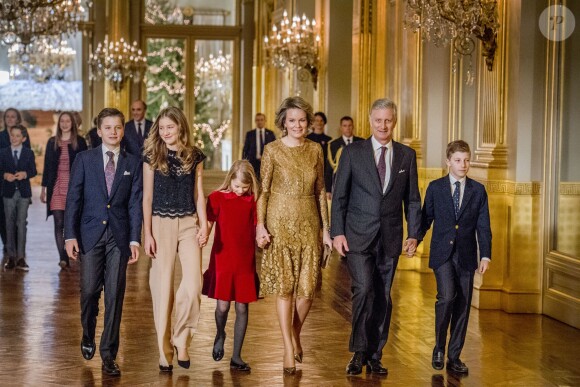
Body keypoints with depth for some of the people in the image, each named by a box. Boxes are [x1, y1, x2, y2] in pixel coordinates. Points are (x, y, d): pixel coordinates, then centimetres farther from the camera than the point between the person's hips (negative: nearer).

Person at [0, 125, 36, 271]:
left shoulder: (29, 153, 4)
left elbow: (33, 171, 0)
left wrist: (25, 174, -20)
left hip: (23, 192, -1)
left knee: (21, 223, -5)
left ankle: (20, 257, -4)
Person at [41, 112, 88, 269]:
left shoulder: (80, 142, 2)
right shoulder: (52, 142, 8)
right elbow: (47, 165, 10)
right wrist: (43, 188, 8)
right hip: (56, 187, 1)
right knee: (59, 223, -7)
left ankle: (67, 257, 17)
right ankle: (63, 258, -11)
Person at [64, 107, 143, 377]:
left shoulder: (133, 163, 7)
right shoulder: (84, 159, 5)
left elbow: (135, 203, 4)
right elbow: (73, 199, 2)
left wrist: (135, 239, -4)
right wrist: (70, 235, -6)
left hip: (119, 236, 1)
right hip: (90, 233, 0)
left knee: (115, 295, 0)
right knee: (89, 291, 0)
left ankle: (109, 355, 8)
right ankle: (88, 336, 29)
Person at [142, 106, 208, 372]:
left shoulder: (194, 156, 7)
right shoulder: (152, 157, 2)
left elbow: (198, 194, 9)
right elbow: (147, 197, 1)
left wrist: (204, 225, -1)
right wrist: (147, 233, -4)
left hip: (189, 223, 1)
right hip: (161, 224, -1)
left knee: (193, 285, -10)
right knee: (163, 287, 1)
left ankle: (181, 341, 9)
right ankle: (164, 350, 11)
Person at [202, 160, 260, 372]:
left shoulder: (253, 200, 3)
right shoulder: (217, 198, -1)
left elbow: (256, 229, 9)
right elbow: (207, 225, 2)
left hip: (246, 261, 2)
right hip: (222, 259, -1)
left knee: (242, 308, 3)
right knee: (222, 306, -5)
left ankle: (236, 356, 14)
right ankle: (220, 335, 30)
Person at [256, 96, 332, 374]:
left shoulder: (315, 150, 6)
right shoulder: (272, 150, -2)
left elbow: (320, 192, 9)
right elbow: (263, 191, -1)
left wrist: (326, 229, 7)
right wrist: (260, 225, -10)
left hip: (309, 224, 2)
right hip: (280, 223, -2)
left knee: (308, 288, 0)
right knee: (284, 287, 0)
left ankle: (296, 333, 28)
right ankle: (289, 349, 9)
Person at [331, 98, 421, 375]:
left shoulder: (407, 155, 8)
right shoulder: (352, 153, 2)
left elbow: (412, 200, 10)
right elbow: (339, 196, 2)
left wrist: (414, 235, 2)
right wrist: (337, 232, -6)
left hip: (390, 238, 3)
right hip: (358, 237, -2)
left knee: (383, 298, 5)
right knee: (364, 290, -15)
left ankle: (374, 356, 17)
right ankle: (358, 352, -1)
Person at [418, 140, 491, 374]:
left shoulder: (478, 190, 6)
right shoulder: (435, 188, 4)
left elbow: (483, 226, 4)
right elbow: (426, 219, 8)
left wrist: (485, 255, -3)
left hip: (466, 256, 2)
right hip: (442, 254, -2)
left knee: (462, 306, 4)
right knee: (447, 296, -20)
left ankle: (454, 357, 16)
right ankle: (439, 348, 0)